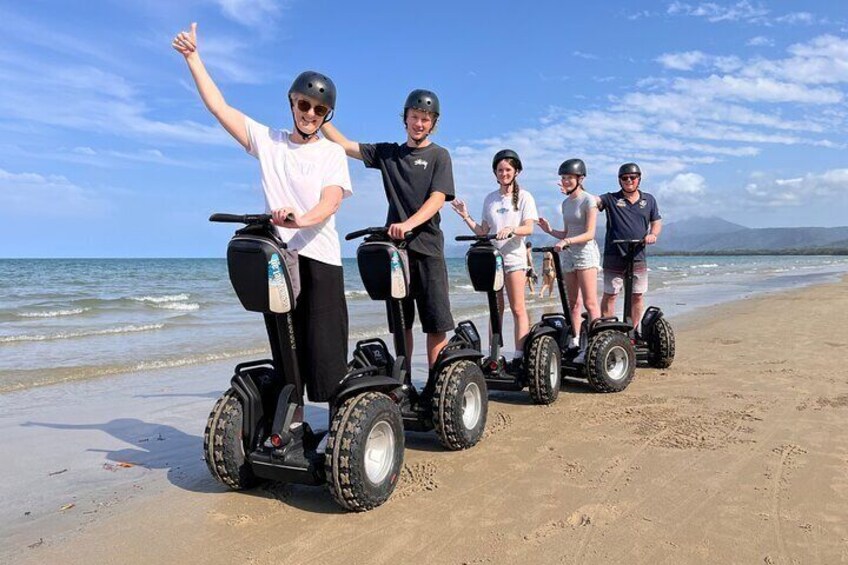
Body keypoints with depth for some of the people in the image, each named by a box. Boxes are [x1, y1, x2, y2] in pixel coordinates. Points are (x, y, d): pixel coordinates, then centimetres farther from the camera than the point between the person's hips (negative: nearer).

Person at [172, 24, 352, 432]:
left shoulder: (332, 153, 6)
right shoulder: (267, 141, 13)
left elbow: (331, 201, -11)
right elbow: (218, 105, 13)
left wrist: (301, 218, -31)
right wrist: (193, 57, 12)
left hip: (320, 259, -3)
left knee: (326, 348, -7)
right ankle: (292, 421, 18)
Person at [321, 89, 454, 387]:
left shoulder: (439, 155, 5)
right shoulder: (387, 153, 15)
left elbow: (438, 198, -9)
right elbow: (344, 145, 12)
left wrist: (408, 224, -25)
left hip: (427, 247, -3)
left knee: (436, 322, -5)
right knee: (400, 321, 6)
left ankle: (435, 384, 2)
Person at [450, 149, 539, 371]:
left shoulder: (524, 197, 3)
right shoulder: (489, 199, 14)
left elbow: (529, 228, -8)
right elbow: (482, 231, 14)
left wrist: (511, 229, -26)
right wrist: (466, 217, 3)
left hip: (514, 256, -4)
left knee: (517, 308, -6)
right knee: (495, 309, 6)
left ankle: (519, 355, -3)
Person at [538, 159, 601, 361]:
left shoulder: (588, 200, -6)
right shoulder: (566, 203, 16)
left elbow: (589, 234, -14)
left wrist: (566, 241, -26)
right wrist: (550, 231, 1)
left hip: (586, 252, -7)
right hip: (569, 255, 7)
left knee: (590, 303, -10)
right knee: (573, 303, 7)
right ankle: (575, 342, 11)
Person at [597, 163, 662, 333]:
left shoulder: (649, 200, 13)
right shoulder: (611, 199, 2)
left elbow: (657, 222, 19)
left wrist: (653, 234, -4)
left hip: (638, 258, 3)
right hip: (613, 258, -3)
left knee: (638, 296, 9)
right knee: (610, 295, -1)